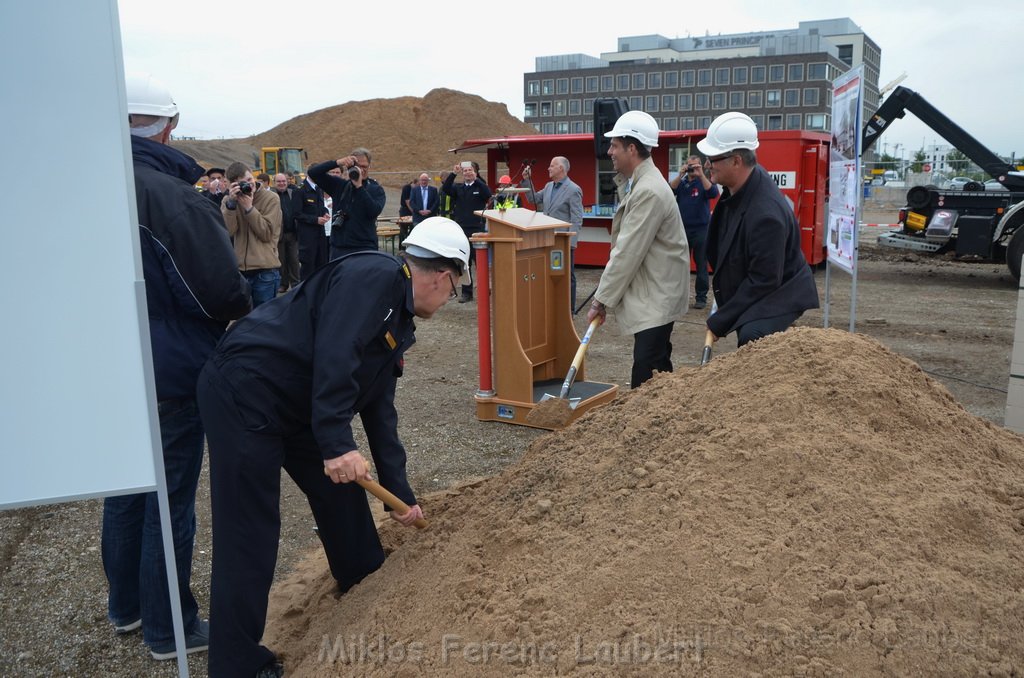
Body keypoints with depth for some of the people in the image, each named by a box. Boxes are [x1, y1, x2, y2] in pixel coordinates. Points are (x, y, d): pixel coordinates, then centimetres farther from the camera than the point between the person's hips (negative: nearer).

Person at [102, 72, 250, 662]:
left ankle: (126, 606, 39)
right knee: (170, 501, 6)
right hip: (171, 374, -7)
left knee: (124, 490, 22)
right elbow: (225, 292, -20)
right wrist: (243, 309, 1)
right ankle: (168, 630, 21)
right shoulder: (174, 198, -22)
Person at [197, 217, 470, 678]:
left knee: (341, 491, 19)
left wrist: (400, 493, 18)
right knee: (250, 532, -4)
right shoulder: (374, 275, -15)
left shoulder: (397, 319, 14)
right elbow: (334, 355, -29)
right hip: (243, 393, -10)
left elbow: (379, 411, 17)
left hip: (296, 405, 10)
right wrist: (337, 444, -31)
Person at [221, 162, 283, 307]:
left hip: (265, 270, -3)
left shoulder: (271, 198, -2)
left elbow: (267, 234, -9)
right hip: (239, 269, 3)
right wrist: (231, 203, -15)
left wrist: (249, 208, -13)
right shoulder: (228, 200, 7)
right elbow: (227, 232, -7)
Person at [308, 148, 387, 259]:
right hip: (338, 249, 3)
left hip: (364, 249, -3)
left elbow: (375, 211, -14)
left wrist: (359, 186, -16)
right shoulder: (339, 185, 11)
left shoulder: (376, 189, 4)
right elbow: (313, 172, 3)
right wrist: (337, 163, -11)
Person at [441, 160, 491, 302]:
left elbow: (488, 194, -18)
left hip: (477, 229, -3)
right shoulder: (458, 188, 11)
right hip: (461, 229, 3)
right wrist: (453, 174, -14)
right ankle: (466, 292, 14)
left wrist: (476, 179, -22)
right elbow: (445, 189, -7)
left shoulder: (480, 187, 3)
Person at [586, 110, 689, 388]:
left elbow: (628, 253, -22)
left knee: (646, 374, -11)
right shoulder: (636, 182, 11)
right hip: (647, 291, 10)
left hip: (657, 295, -10)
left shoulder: (649, 191, -22)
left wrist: (601, 300, -14)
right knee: (657, 368, 17)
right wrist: (605, 294, 10)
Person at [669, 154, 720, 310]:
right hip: (682, 228, 3)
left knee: (701, 264, 2)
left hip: (701, 229, -3)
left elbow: (713, 193, -19)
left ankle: (701, 297, 7)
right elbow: (669, 190, -11)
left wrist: (701, 175, -26)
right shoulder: (681, 182, 8)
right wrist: (680, 175, -21)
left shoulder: (704, 181, 1)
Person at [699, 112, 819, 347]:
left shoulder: (765, 213, -34)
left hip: (776, 298, -9)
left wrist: (719, 322, -20)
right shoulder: (739, 186, -5)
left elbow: (764, 282, -29)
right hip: (749, 293, 9)